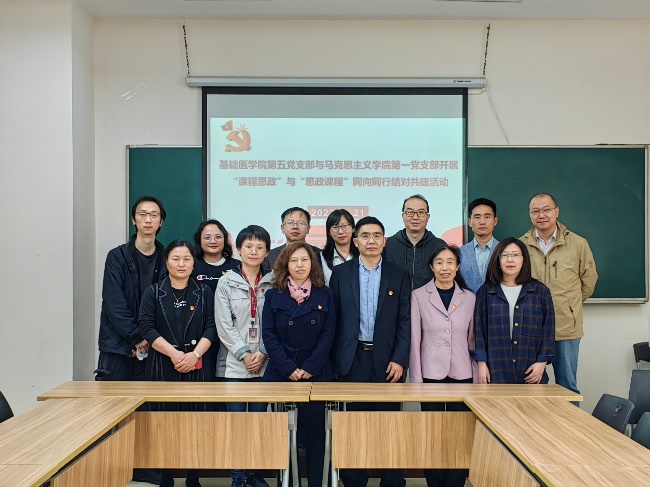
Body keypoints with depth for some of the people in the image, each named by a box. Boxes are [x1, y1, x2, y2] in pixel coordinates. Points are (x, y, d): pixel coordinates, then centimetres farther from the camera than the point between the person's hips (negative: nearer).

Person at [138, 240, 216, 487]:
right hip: (162, 366, 0)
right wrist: (174, 353, -13)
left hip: (196, 366, 1)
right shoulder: (153, 292, 5)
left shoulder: (204, 292, 8)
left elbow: (211, 327, 1)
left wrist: (194, 354, -14)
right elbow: (146, 327, -4)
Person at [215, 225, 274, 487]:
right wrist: (244, 354, -10)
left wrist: (262, 353, -9)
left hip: (264, 364, 1)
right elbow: (224, 324, -4)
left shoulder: (273, 283, 4)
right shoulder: (226, 281, 2)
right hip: (235, 363, -1)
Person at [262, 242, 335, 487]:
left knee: (314, 430, 1)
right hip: (281, 373, 0)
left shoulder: (325, 295, 5)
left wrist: (309, 368, -11)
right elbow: (268, 335, -1)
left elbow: (328, 334, 0)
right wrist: (289, 368, -11)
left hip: (316, 373, 0)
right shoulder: (273, 296, 5)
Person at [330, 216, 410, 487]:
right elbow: (333, 320, 3)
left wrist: (399, 360, -7)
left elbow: (405, 321, 1)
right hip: (352, 360, 0)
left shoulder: (399, 276, 5)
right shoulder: (340, 273, 5)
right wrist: (333, 360, -1)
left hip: (386, 359, 0)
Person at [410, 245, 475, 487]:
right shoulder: (419, 296, -1)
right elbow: (414, 339, -1)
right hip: (431, 373, -2)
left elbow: (473, 338, 11)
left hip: (461, 374, 2)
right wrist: (416, 378, -4)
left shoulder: (469, 298, 5)